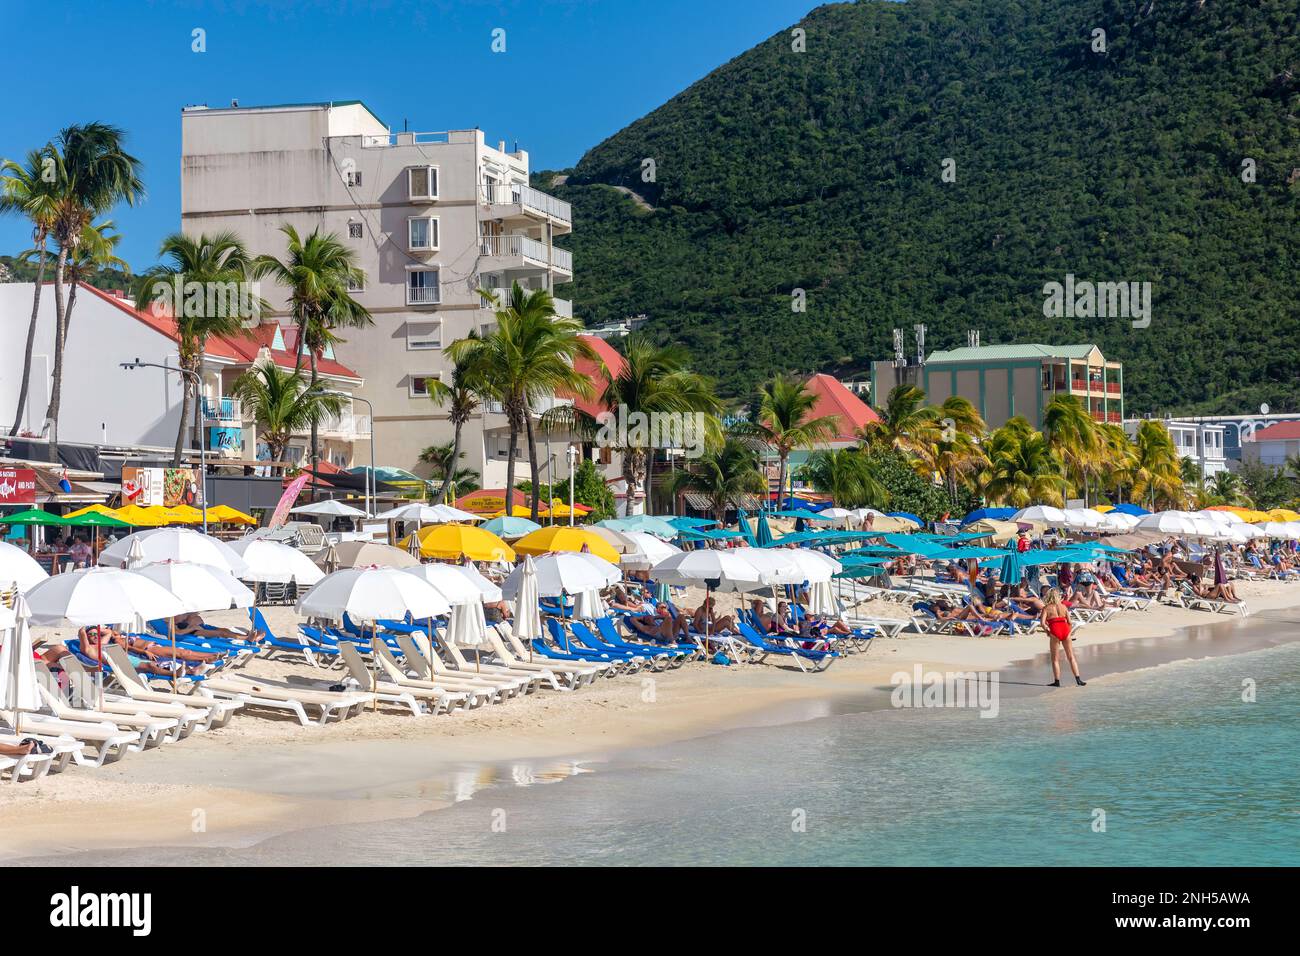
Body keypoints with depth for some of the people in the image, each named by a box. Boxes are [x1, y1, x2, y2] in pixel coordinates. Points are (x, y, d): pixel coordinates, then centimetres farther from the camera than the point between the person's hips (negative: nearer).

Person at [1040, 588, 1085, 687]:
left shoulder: (1046, 608, 3)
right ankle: (1078, 679, 4)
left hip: (1054, 632, -2)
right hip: (1065, 630, 2)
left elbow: (1043, 623, -8)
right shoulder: (1063, 607, 11)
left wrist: (1047, 631, 8)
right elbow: (1069, 622, 6)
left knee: (1055, 659, 8)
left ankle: (1057, 681, 3)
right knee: (1071, 657, 9)